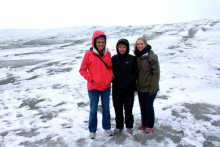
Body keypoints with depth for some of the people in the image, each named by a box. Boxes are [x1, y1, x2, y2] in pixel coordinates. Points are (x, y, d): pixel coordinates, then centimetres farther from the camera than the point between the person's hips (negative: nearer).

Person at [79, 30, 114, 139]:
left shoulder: (107, 54, 2)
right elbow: (82, 70, -3)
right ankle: (92, 130, 27)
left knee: (106, 108, 17)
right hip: (93, 87, -3)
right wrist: (90, 78, -14)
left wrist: (111, 75, -3)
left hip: (106, 86, 3)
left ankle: (107, 127, 35)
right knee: (93, 110, 10)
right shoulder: (89, 54, -8)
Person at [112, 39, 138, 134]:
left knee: (128, 108, 10)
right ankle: (119, 126, 29)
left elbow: (136, 72, 3)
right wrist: (113, 80, -7)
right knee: (118, 109, 12)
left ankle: (129, 126, 28)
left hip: (129, 89, -2)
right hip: (116, 89, 2)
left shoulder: (132, 59, -3)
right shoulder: (114, 59, 1)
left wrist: (131, 80, -11)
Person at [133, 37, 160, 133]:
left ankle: (150, 125, 22)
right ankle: (144, 123, 32)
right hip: (140, 87, 6)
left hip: (149, 88, -6)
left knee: (149, 106, 4)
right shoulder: (136, 57, 5)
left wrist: (153, 87, -16)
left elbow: (156, 73, -14)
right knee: (142, 106, 16)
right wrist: (136, 84, 9)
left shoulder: (152, 56, -13)